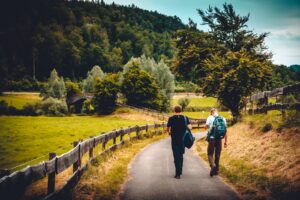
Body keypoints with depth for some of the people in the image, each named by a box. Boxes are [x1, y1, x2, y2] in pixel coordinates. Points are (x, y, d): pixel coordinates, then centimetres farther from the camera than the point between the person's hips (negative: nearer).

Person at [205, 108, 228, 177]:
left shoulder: (210, 117, -1)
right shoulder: (223, 119, 7)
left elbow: (206, 126, -12)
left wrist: (207, 126, 12)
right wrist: (226, 141, 9)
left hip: (212, 138, -3)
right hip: (219, 139, 3)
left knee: (210, 154, 6)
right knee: (217, 155, 14)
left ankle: (213, 165, -20)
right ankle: (216, 170, 19)